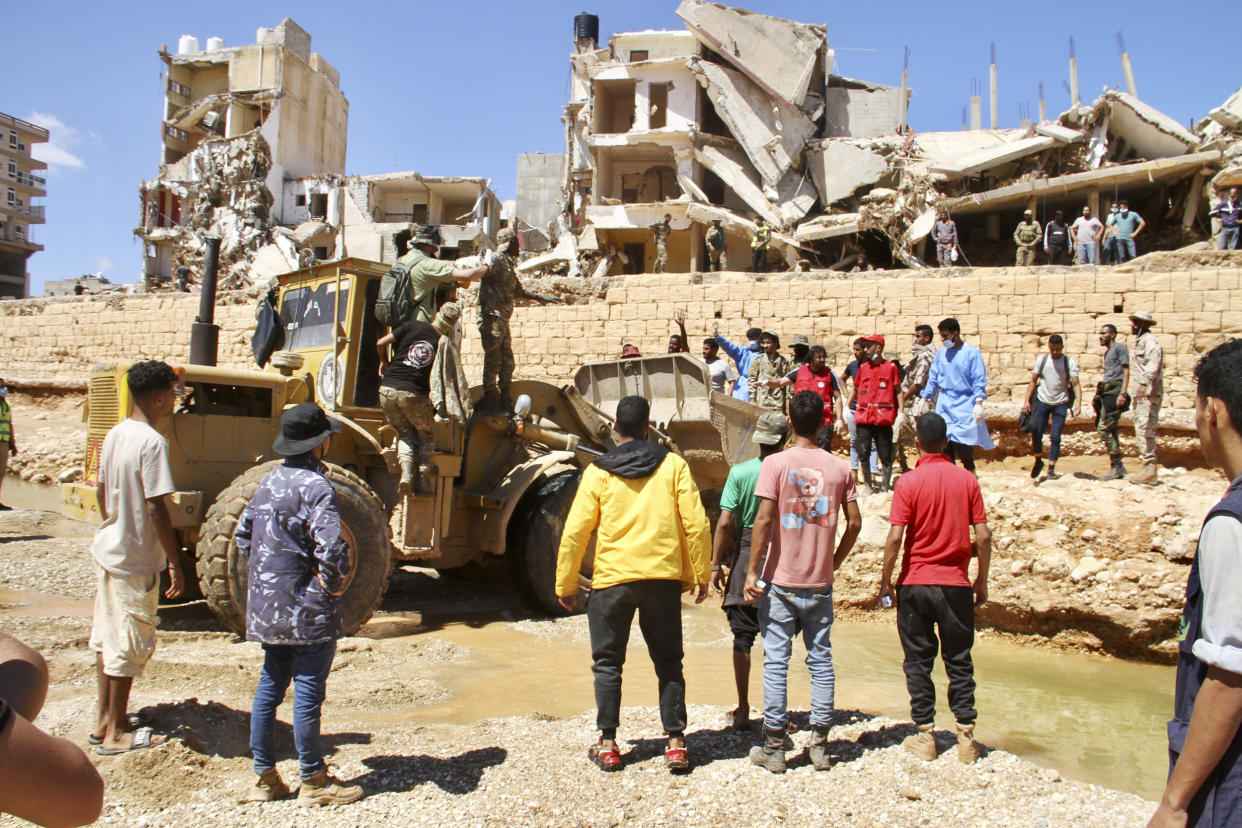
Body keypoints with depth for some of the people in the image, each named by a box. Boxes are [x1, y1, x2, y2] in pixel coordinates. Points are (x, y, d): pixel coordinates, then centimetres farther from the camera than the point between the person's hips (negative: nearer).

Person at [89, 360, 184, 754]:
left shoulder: (115, 434, 5)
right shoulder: (152, 442, -21)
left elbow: (101, 492, 14)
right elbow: (155, 508, -23)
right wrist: (175, 563, -17)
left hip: (107, 551, 9)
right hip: (136, 560, -9)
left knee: (106, 639, 17)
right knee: (129, 647, 3)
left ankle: (105, 720, 29)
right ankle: (116, 734, 14)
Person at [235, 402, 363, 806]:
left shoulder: (269, 481, 7)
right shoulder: (316, 486, -18)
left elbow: (243, 535, 16)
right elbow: (331, 549, -28)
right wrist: (335, 586, -12)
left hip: (267, 606, 8)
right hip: (308, 610, -8)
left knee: (270, 685, 16)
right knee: (308, 693, 2)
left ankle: (263, 777, 25)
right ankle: (314, 782, 14)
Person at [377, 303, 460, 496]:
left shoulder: (412, 326, 3)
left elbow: (381, 343, 4)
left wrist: (384, 362, 23)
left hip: (387, 389, 2)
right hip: (414, 395, -2)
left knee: (405, 433, 20)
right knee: (426, 435, 18)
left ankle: (406, 470, -3)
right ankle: (423, 482, 7)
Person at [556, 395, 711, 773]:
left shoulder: (598, 472, 0)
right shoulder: (673, 465, 1)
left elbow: (574, 533, -1)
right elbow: (696, 524, -2)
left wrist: (566, 585, 8)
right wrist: (701, 575, 8)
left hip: (612, 579, -1)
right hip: (663, 577, 1)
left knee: (608, 662, 12)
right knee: (668, 661, 12)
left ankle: (608, 745, 14)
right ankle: (676, 743, 11)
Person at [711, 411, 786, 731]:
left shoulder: (740, 472, -8)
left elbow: (725, 522, -10)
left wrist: (716, 564, -2)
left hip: (745, 554, -1)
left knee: (742, 636, 7)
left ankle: (743, 711, 12)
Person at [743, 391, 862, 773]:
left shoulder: (775, 464, -8)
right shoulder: (839, 468, 2)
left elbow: (764, 519, -14)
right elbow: (854, 523, 3)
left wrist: (752, 572, -9)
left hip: (780, 581, -3)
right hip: (820, 583, 3)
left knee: (776, 662, 4)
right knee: (821, 661, 12)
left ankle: (773, 748, 10)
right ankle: (819, 745, 18)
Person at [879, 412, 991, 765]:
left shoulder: (909, 482, -10)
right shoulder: (967, 479, -2)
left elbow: (895, 538, -14)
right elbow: (983, 537, -2)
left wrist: (885, 581, -3)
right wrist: (982, 579, 10)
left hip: (915, 584, -2)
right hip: (956, 584, 2)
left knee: (918, 662, 9)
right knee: (959, 662, 12)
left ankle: (925, 736, 13)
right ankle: (966, 738, 14)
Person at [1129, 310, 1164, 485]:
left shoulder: (1149, 341, -9)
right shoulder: (1140, 341, 22)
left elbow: (1153, 364, -23)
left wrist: (1144, 383, -31)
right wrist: (1134, 392, 22)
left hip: (1148, 393, -10)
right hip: (1141, 393, 10)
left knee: (1144, 430, -13)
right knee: (1142, 431, 11)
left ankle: (1149, 470, -13)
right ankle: (1148, 470, 15)